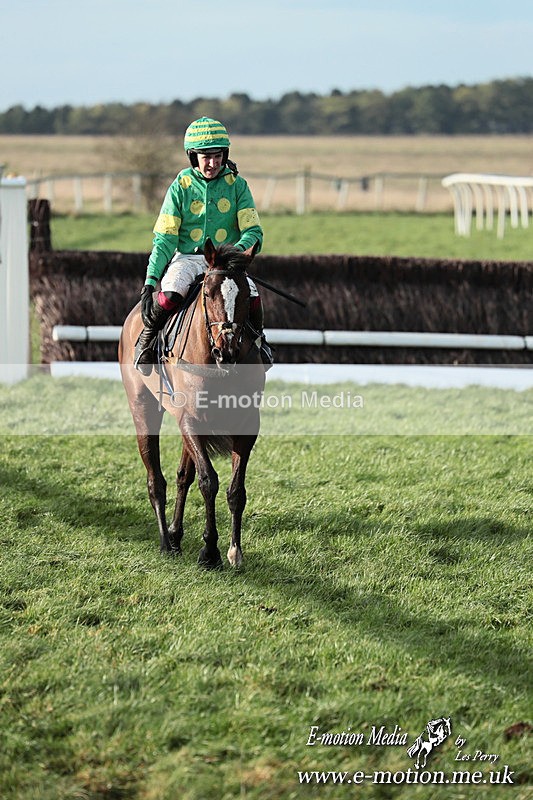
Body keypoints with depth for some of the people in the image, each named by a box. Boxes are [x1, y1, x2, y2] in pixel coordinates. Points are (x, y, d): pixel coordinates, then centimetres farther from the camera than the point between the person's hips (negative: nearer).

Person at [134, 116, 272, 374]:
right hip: (187, 258, -1)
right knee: (170, 295, -33)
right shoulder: (180, 187, 0)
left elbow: (253, 231, 0)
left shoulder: (237, 185, 3)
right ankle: (146, 340, -3)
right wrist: (150, 281, -14)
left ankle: (257, 339, 8)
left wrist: (238, 250, -25)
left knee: (251, 295, -26)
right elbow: (165, 239, -3)